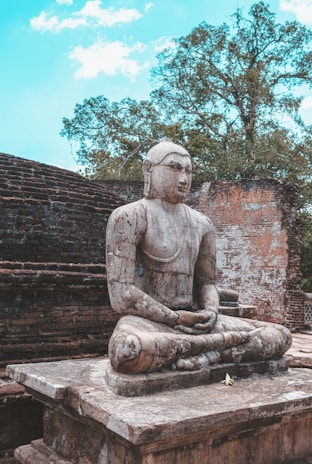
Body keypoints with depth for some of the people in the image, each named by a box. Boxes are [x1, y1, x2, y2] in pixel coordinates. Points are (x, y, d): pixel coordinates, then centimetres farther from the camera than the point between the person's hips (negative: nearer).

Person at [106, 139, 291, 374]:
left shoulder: (201, 224, 14)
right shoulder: (129, 217, -6)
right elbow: (121, 295, -14)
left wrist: (211, 311, -6)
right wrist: (177, 318, -14)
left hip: (192, 320, 6)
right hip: (147, 321, -5)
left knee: (281, 335, -6)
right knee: (125, 350, -42)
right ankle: (225, 342, -24)